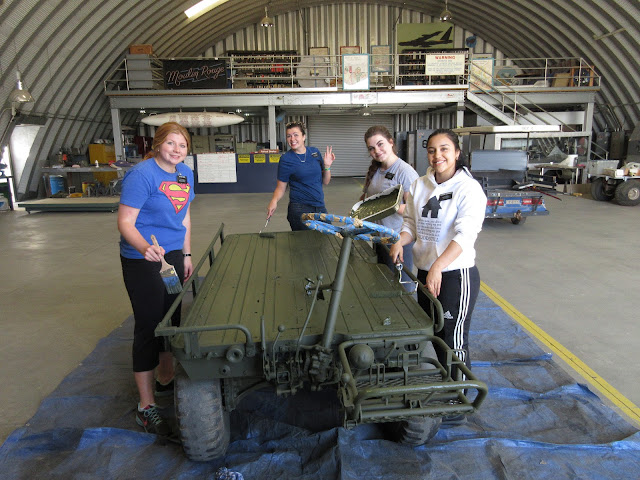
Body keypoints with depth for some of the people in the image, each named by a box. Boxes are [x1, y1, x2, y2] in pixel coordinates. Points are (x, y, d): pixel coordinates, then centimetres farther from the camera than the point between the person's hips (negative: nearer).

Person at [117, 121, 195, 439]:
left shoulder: (185, 173, 6)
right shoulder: (142, 175, -17)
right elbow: (125, 222, -20)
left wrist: (186, 255, 13)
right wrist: (145, 248, -38)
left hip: (173, 254, 8)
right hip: (142, 261, -8)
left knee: (173, 320, 17)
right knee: (149, 327, -4)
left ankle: (165, 380, 39)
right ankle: (146, 408, 9)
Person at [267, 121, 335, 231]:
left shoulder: (315, 152, 5)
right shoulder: (286, 159, -6)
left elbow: (325, 182, 11)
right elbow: (281, 188, -3)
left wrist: (327, 166, -6)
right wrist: (274, 201, -22)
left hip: (320, 207, 5)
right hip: (299, 209, -5)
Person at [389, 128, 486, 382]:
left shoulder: (469, 188, -13)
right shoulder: (419, 186, 5)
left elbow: (465, 234, -24)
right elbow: (411, 223, 12)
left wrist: (438, 267, -35)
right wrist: (400, 241, -10)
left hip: (456, 275, -6)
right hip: (425, 273, 7)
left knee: (454, 343, 3)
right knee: (433, 336, 20)